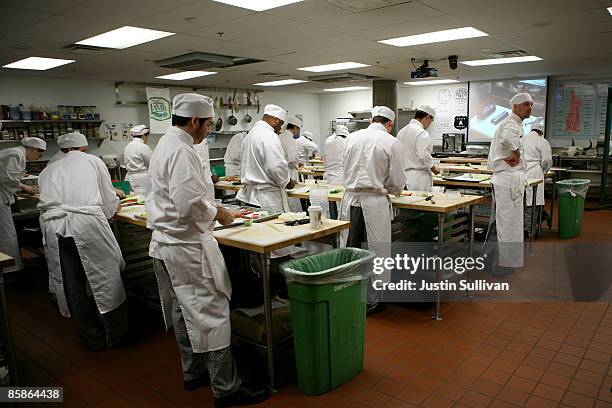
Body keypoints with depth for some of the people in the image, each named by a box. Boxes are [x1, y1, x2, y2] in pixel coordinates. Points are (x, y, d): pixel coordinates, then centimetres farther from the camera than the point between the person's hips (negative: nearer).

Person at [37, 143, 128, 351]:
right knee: (105, 279, 8)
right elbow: (109, 200, 15)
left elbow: (48, 201, 19)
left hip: (54, 228, 4)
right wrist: (115, 206, 37)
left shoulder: (48, 170, 25)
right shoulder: (93, 161, 16)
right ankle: (116, 336, 19)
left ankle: (92, 339, 25)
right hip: (87, 224, -4)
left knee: (72, 286, 12)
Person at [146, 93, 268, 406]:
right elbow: (190, 205, -28)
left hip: (165, 244, 11)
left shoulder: (164, 145, 13)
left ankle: (193, 373, 33)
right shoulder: (182, 151, -20)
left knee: (184, 312, 19)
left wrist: (216, 211, 15)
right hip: (188, 248, -11)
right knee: (211, 315, -1)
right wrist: (218, 213, -11)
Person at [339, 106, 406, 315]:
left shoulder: (352, 137, 5)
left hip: (351, 199, 4)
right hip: (375, 202, -4)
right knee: (376, 252, 8)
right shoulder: (392, 143, -6)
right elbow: (397, 182, -4)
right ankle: (372, 301, 19)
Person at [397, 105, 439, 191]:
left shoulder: (402, 131, 10)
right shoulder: (422, 133, -15)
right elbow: (424, 156, -20)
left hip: (404, 175, 8)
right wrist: (434, 168, -4)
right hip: (419, 177, -8)